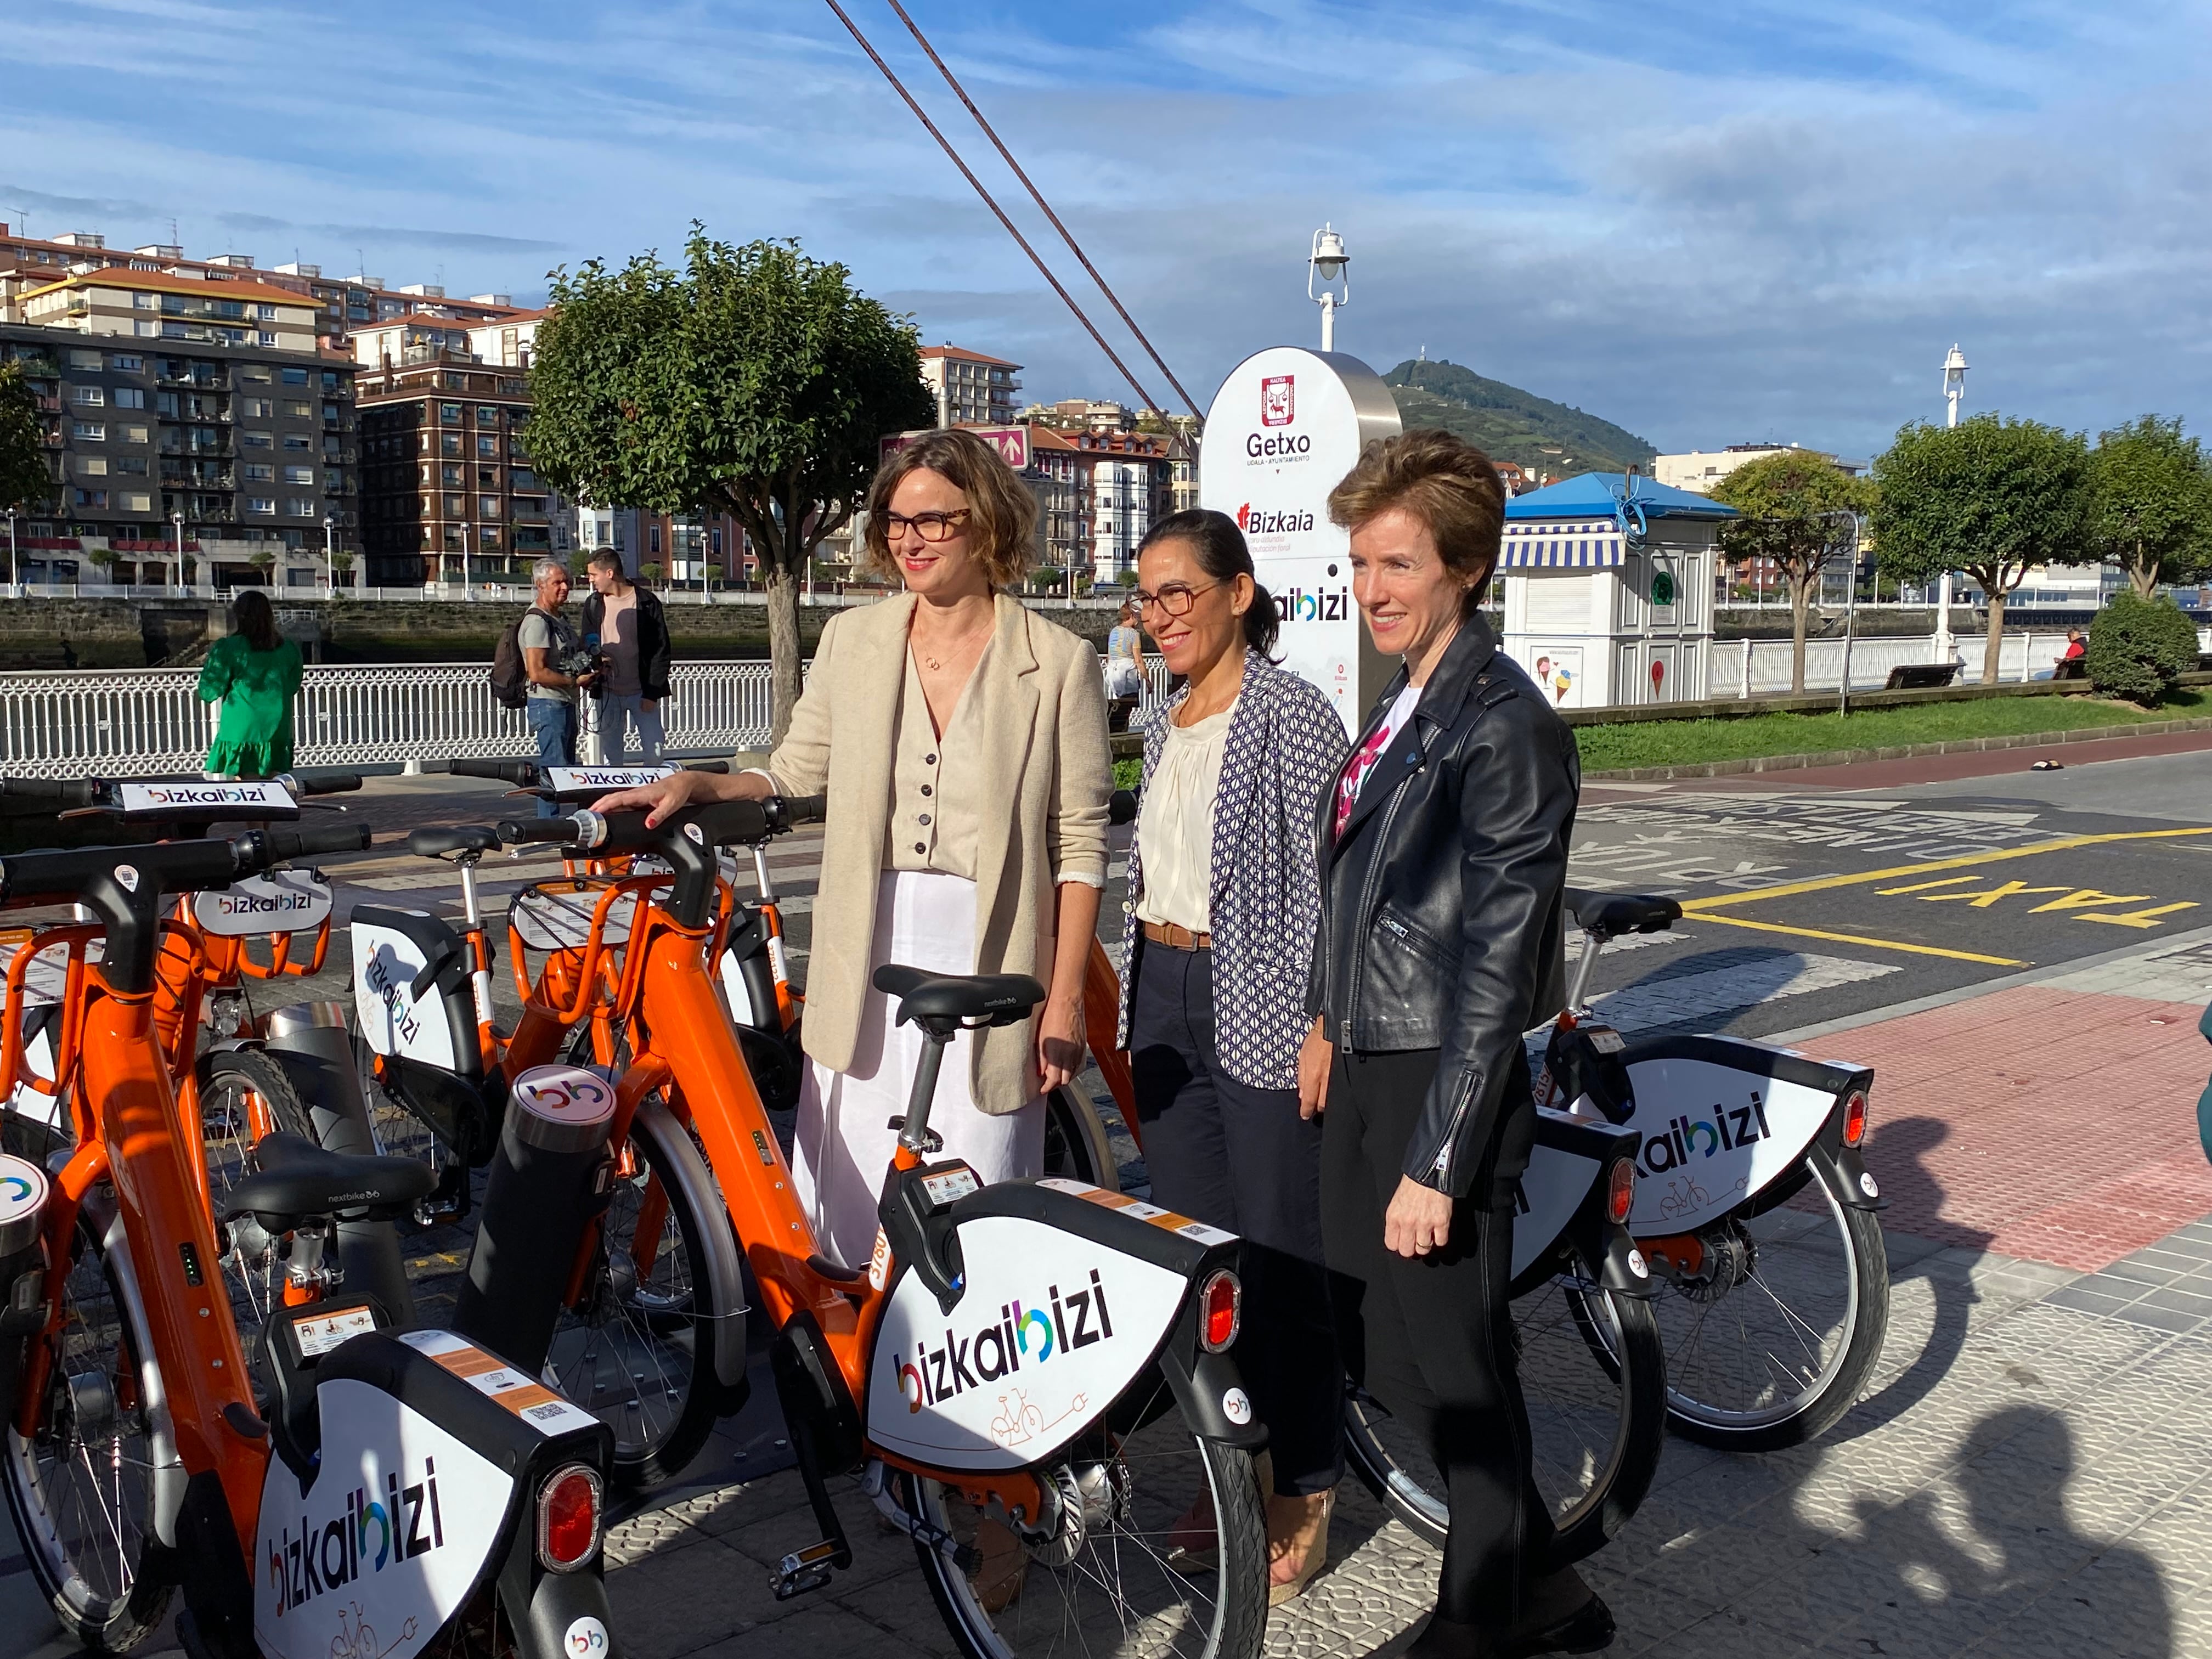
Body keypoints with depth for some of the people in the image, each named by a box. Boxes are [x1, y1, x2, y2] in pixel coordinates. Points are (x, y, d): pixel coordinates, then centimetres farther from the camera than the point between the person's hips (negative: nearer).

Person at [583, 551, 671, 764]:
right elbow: (587, 645, 14)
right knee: (610, 757, 3)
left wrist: (652, 693, -9)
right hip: (608, 693, 3)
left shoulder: (648, 602, -4)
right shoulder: (593, 604, 7)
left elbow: (661, 651, -3)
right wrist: (595, 660, -11)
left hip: (643, 692, -3)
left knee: (654, 755, -4)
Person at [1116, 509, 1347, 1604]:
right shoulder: (1166, 724, 12)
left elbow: (1324, 886, -13)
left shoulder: (1292, 716, -11)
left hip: (1258, 1004, -8)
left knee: (1280, 1257, 1)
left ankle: (1306, 1499, 17)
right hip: (1164, 999, 8)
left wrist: (1317, 1027, -16)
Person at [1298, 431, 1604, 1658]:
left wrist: (1435, 1161, -20)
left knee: (1450, 1368, 4)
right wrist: (1331, 1023, 17)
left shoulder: (1503, 725, -17)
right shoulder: (1402, 703, 10)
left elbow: (1496, 966, -20)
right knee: (1379, 1351, 18)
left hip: (1441, 1083, -10)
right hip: (1368, 1070, 10)